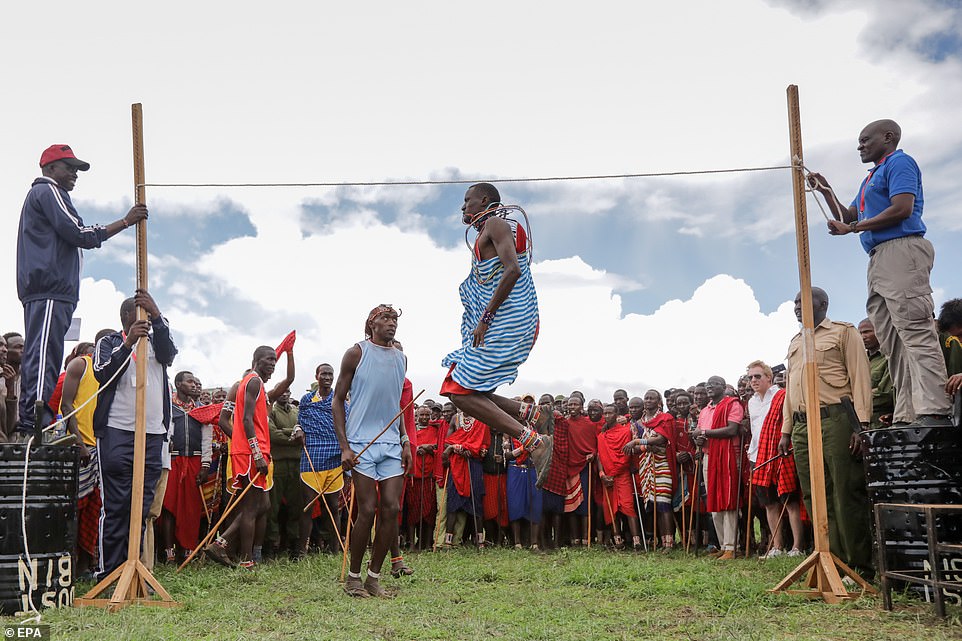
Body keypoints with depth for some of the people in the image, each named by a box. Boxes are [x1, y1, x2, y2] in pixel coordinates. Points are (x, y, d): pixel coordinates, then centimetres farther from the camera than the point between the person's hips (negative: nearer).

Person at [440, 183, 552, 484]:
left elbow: (512, 270, -21)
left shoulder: (495, 224, -5)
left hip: (504, 324, -10)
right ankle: (530, 413, 4)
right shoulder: (488, 233, 26)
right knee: (465, 389, 10)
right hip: (517, 325, 10)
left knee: (460, 391, -13)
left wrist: (485, 319, -20)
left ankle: (534, 441, -18)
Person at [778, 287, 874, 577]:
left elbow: (860, 378, -3)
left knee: (847, 496, -7)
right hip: (802, 427, 7)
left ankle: (860, 566, -1)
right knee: (815, 498, 4)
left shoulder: (844, 332, 5)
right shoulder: (795, 342, 25)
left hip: (835, 420, -6)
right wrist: (786, 430, 18)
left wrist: (861, 424, -13)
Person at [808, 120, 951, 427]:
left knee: (915, 331, -19)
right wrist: (826, 191, 25)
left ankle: (933, 412, -26)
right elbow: (846, 217, 37)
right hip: (879, 258, 10)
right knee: (893, 343, 2)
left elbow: (902, 209, -13)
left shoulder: (898, 162, 1)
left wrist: (852, 228, -7)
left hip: (902, 251, -10)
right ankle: (907, 417, 0)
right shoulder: (872, 178, 30)